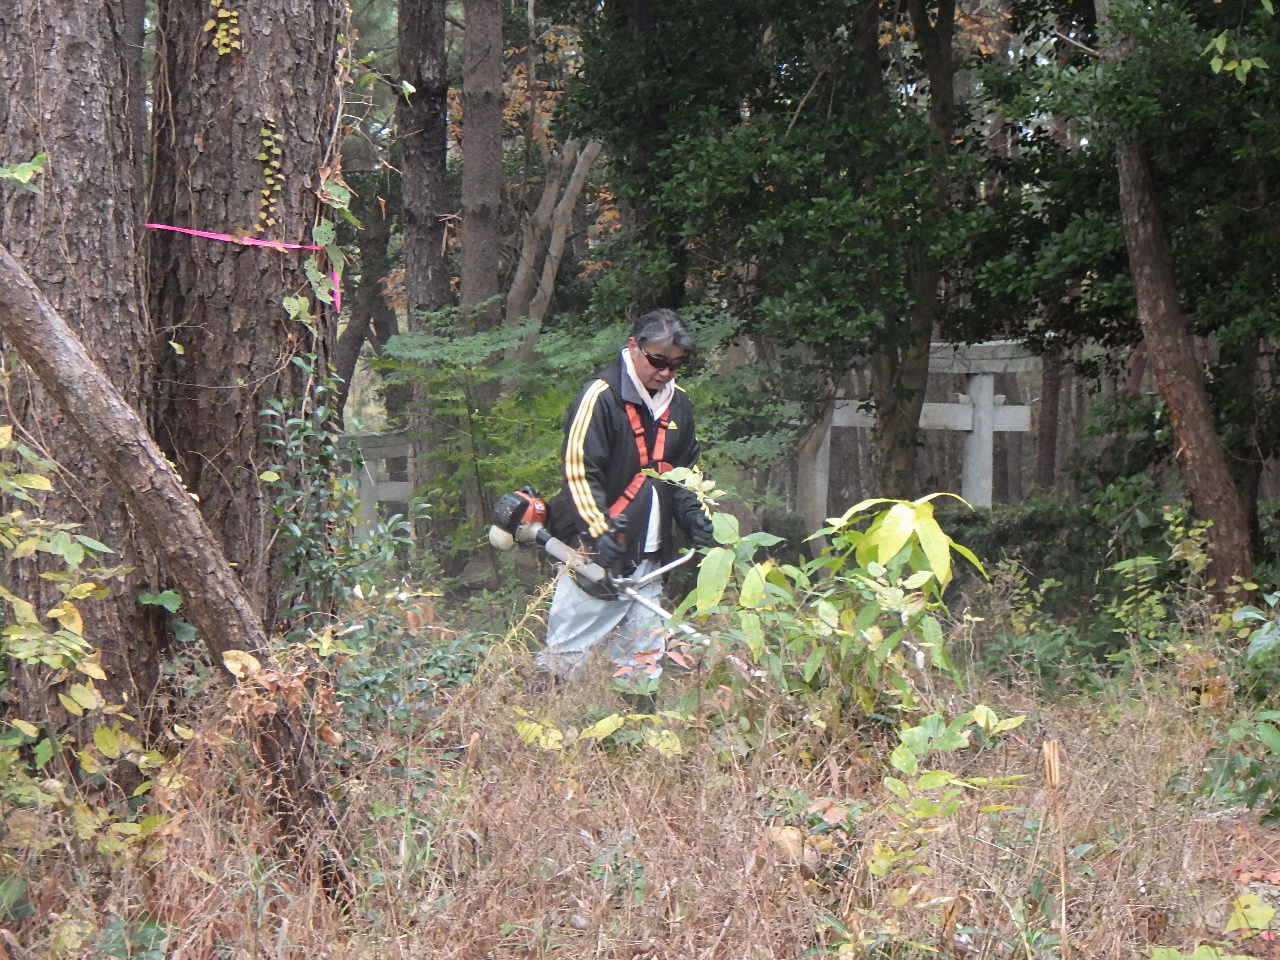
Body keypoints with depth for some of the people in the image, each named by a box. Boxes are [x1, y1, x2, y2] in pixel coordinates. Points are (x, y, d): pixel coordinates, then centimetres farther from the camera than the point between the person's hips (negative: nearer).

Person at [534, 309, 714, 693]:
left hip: (648, 555, 7)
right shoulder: (601, 397, -9)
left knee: (644, 652, 9)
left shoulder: (678, 405, 14)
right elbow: (578, 470, -14)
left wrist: (695, 517, 7)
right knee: (570, 645, -7)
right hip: (597, 550, -7)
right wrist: (599, 532, -22)